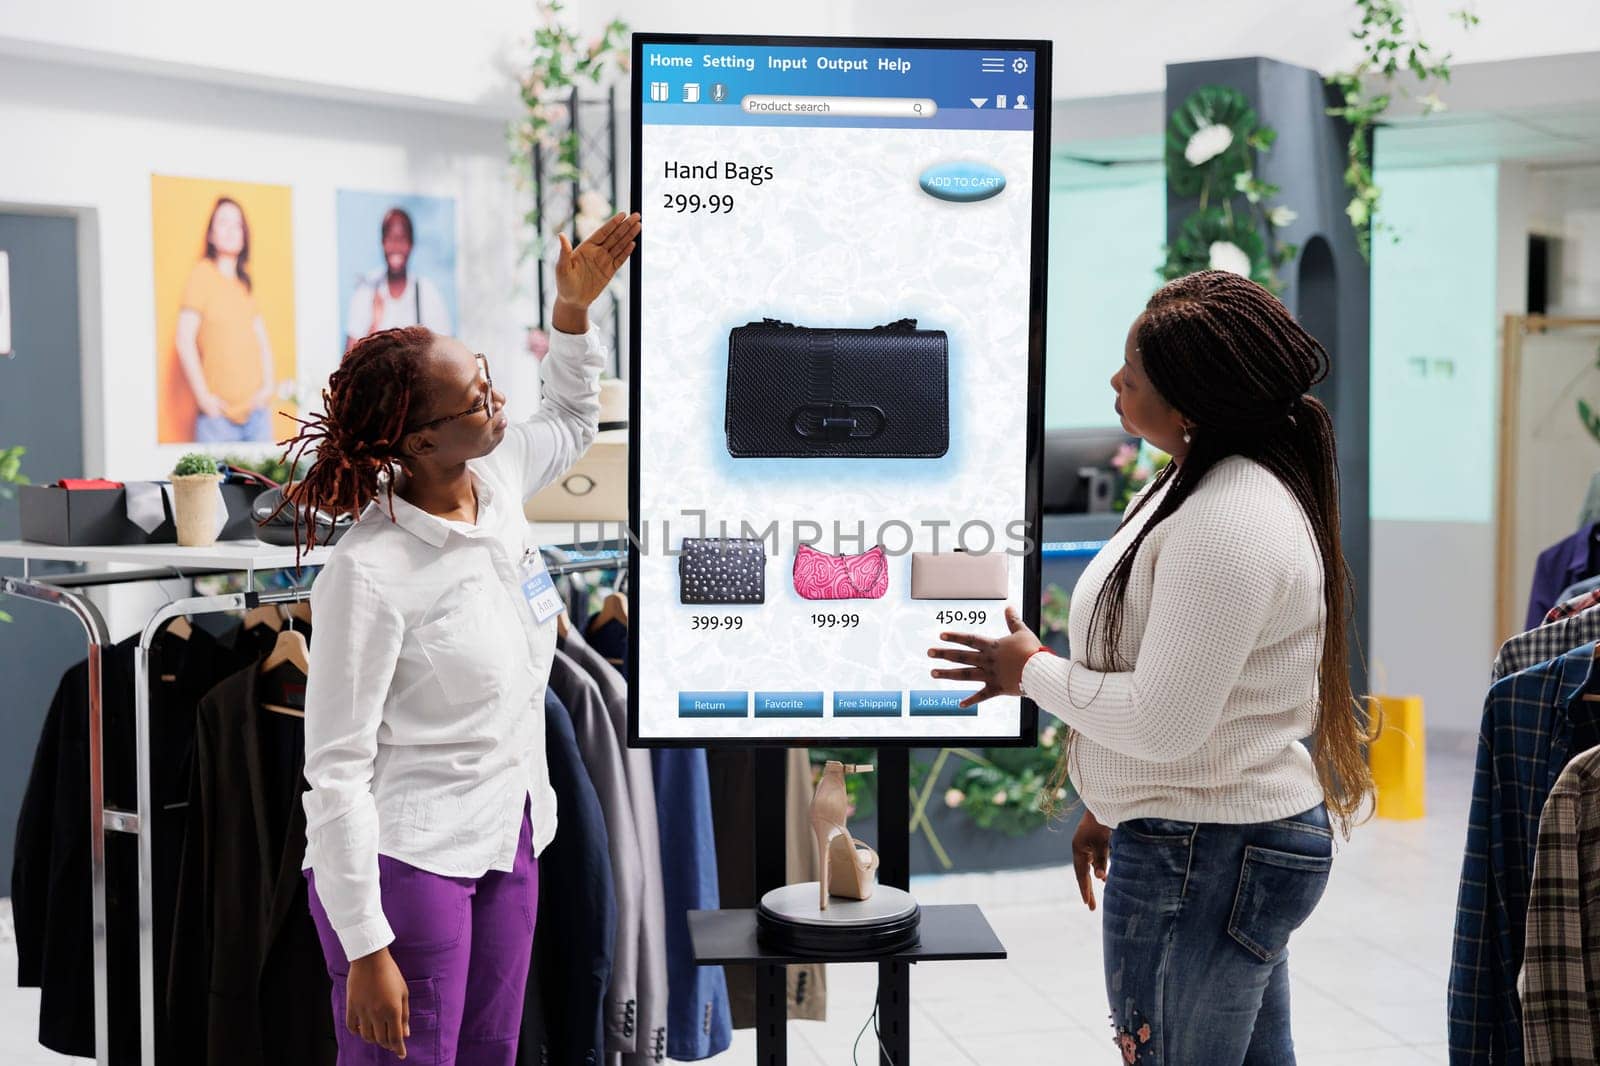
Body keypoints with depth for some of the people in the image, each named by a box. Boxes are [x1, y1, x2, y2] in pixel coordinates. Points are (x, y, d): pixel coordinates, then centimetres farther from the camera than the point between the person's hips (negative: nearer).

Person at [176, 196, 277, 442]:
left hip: (256, 409, 6)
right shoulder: (202, 273, -3)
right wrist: (203, 396, -11)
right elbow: (185, 340, -7)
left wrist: (269, 384, 7)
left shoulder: (245, 281, 16)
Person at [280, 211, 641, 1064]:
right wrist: (366, 948, -19)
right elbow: (337, 768, -18)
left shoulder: (498, 482, 1)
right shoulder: (368, 575, -21)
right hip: (405, 861, -7)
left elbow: (570, 424, 26)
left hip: (508, 844, 8)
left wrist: (573, 309, 11)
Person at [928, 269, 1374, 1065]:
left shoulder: (1227, 524, -24)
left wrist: (1031, 671, -10)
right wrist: (1112, 806, 22)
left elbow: (1163, 720, -25)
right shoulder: (1204, 485, 10)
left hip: (1201, 856, -11)